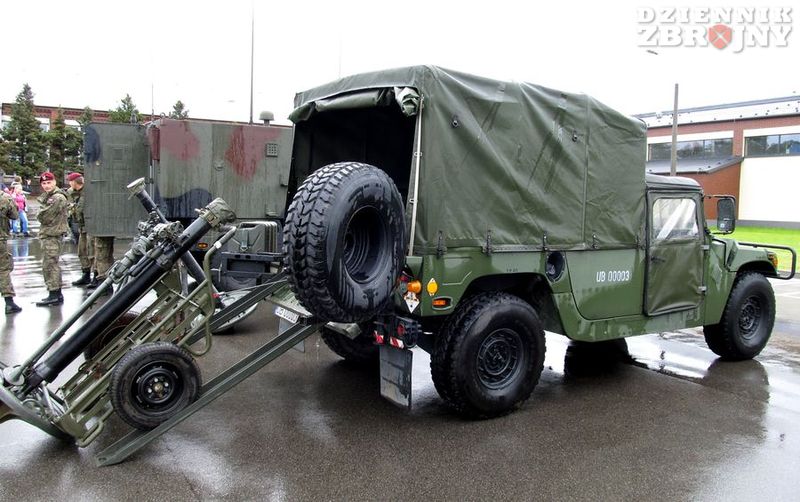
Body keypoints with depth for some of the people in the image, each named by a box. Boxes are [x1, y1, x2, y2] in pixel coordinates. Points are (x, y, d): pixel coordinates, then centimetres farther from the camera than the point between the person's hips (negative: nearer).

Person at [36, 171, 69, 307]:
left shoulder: (57, 198, -15)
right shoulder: (48, 196, 18)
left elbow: (43, 217, -16)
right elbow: (42, 217, 18)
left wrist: (40, 215, 2)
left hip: (52, 236, -10)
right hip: (49, 235, 10)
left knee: (49, 265, -8)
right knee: (52, 265, 14)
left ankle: (54, 295, -5)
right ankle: (57, 294, 21)